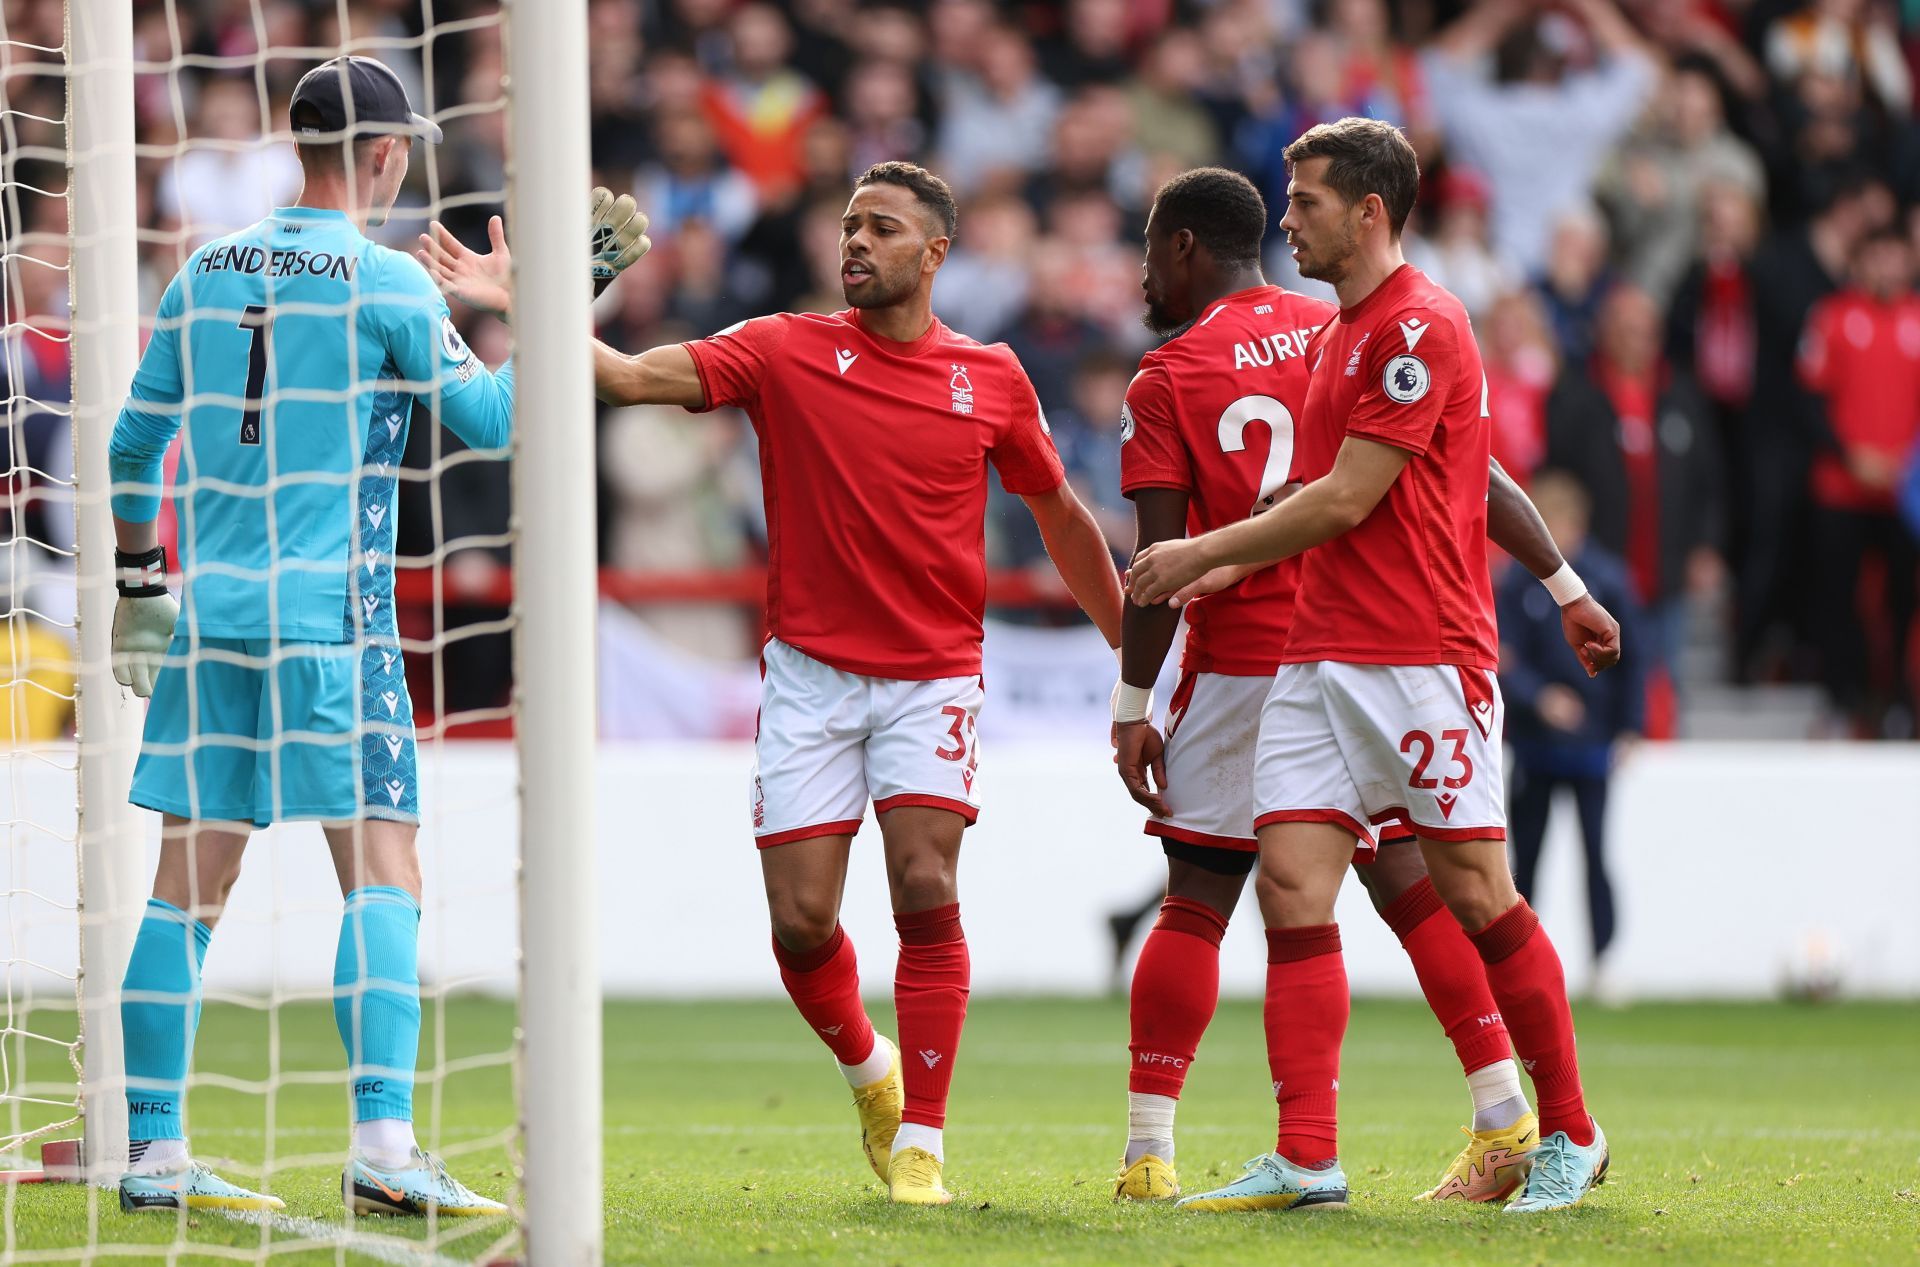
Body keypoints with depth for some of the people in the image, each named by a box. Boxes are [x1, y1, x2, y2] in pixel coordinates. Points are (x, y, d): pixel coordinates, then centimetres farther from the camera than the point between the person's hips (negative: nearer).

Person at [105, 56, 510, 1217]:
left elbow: (134, 440, 17)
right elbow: (489, 419, -4)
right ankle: (384, 1145, -17)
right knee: (383, 872, -6)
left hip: (211, 610, 5)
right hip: (334, 621, -5)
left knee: (191, 880, 7)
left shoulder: (207, 273, 11)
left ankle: (153, 1152, 6)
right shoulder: (385, 282, -6)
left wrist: (140, 574, 27)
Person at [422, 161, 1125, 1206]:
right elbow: (633, 377, -11)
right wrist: (521, 306, -24)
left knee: (926, 893, -16)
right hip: (810, 671, 0)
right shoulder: (787, 350, -1)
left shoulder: (992, 379, 4)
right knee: (802, 921, -4)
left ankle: (920, 1141, -6)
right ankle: (869, 1071, 26)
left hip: (932, 674, 0)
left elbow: (1061, 516, 16)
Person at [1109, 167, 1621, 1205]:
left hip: (1244, 666, -4)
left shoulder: (1168, 382, -4)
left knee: (1195, 905, 2)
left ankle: (1147, 1152, 2)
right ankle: (1507, 1120, -1)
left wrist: (1132, 708, -3)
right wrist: (1566, 587, 9)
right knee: (1407, 881, 7)